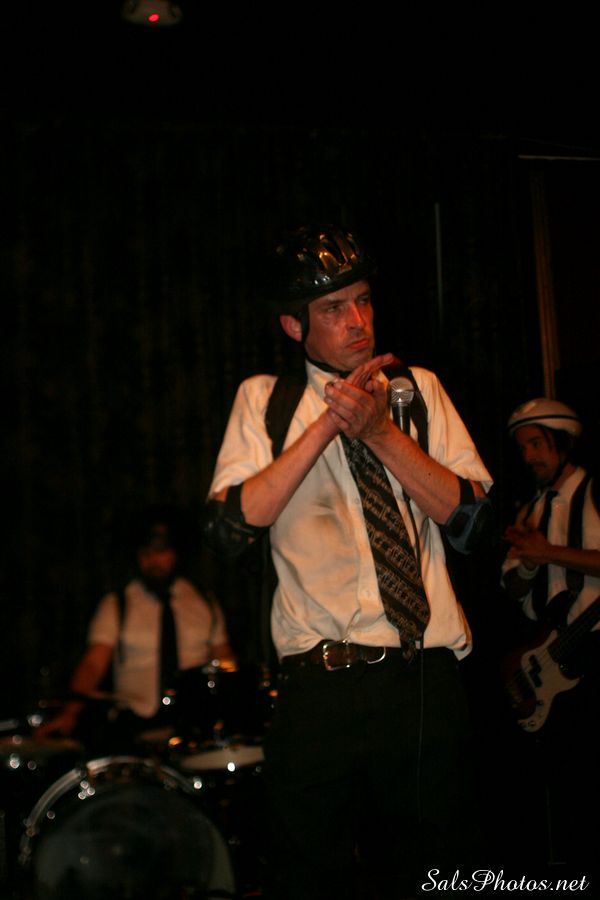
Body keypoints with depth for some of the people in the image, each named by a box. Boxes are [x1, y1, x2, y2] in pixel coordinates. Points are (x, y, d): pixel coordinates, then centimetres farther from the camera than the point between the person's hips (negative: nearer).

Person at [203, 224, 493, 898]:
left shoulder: (419, 389, 9)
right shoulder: (264, 399, 5)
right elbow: (227, 528, -8)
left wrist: (380, 431, -12)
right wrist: (327, 425, -13)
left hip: (426, 682, 2)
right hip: (318, 685, -1)